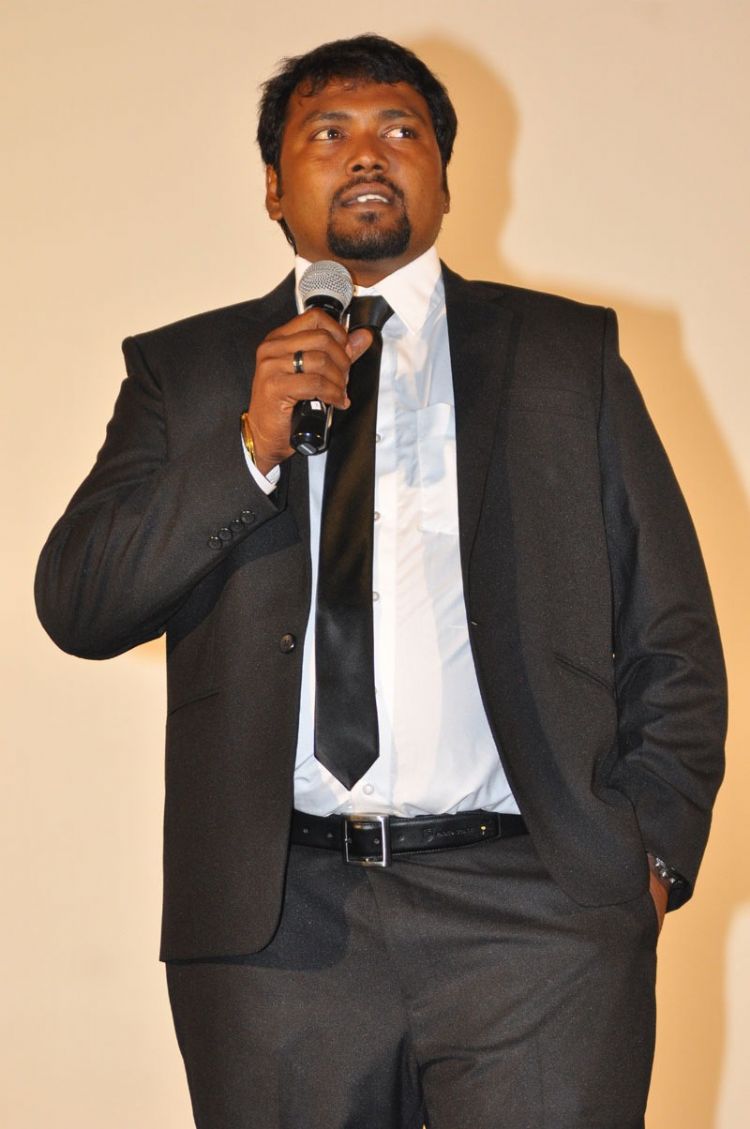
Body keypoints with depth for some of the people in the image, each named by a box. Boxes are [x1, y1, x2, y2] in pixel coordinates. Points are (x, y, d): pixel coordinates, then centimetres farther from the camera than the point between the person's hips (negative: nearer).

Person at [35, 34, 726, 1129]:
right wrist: (253, 446, -8)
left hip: (537, 910, 0)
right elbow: (78, 606, 3)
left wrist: (651, 847, -2)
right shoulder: (185, 370, 13)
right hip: (275, 917, 1)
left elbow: (671, 632, 10)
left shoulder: (568, 352, 12)